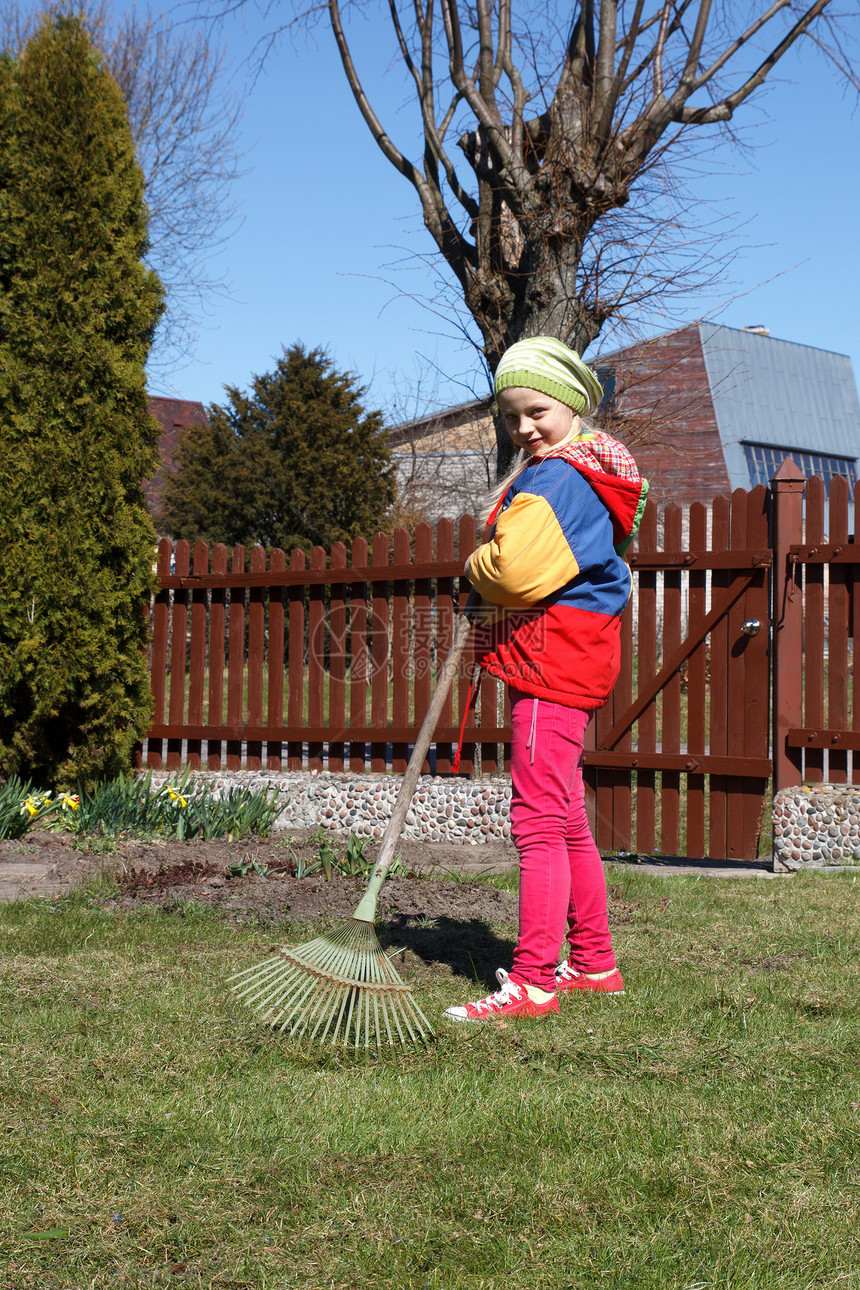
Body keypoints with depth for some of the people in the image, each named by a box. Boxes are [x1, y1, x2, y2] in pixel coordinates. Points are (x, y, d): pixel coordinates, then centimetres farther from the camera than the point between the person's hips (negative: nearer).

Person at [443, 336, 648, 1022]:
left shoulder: (556, 475, -16)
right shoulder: (586, 468, 19)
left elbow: (518, 570, -27)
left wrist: (478, 566, -6)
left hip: (551, 658, -12)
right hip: (573, 657, 12)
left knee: (538, 819, -11)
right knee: (566, 818, 17)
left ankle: (532, 981, -8)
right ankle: (595, 963, 26)